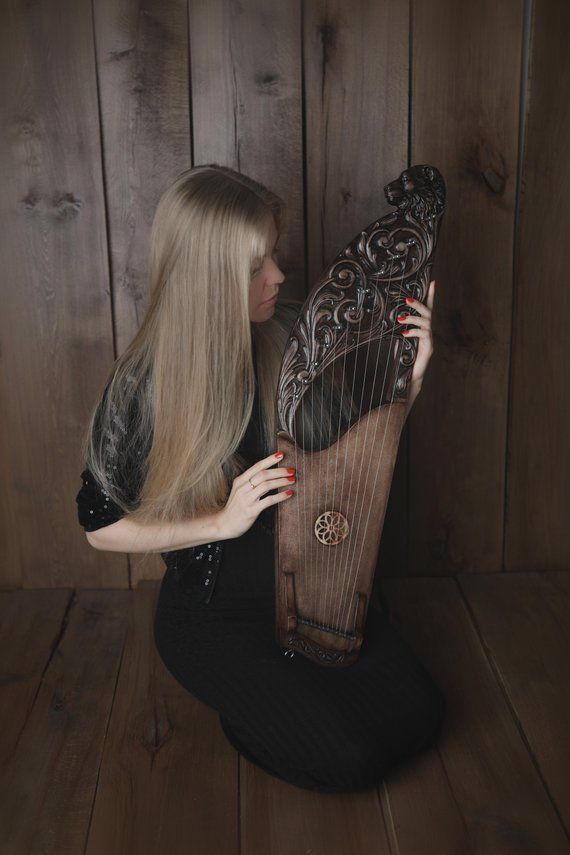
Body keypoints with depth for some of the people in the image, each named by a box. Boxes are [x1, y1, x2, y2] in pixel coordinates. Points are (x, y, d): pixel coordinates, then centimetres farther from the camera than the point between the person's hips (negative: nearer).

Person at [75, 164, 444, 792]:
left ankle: (284, 683, 18)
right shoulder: (144, 385, -19)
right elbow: (100, 525, -11)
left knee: (418, 715, -4)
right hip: (214, 612, -4)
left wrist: (408, 375, -14)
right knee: (347, 758, -15)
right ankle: (238, 701, 13)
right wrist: (222, 521, -22)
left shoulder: (295, 336, -8)